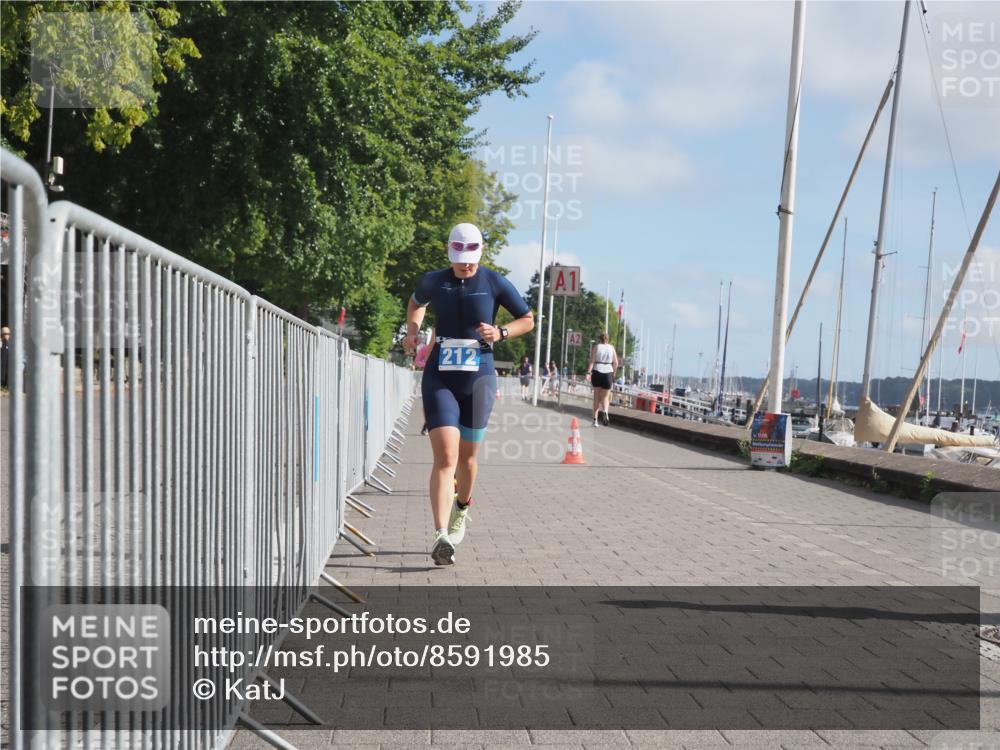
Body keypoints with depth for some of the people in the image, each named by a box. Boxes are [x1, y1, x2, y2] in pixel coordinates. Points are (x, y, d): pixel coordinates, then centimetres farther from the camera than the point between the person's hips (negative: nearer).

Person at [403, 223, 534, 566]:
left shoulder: (495, 283, -1)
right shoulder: (432, 281, 3)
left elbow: (528, 319, 9)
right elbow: (416, 304, 26)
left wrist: (501, 333, -9)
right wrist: (413, 330, 8)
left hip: (479, 380, 1)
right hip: (439, 379, 0)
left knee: (467, 456, 13)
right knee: (445, 457, -15)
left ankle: (461, 509, 44)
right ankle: (441, 537, -23)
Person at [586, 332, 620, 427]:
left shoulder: (596, 347, 2)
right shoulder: (611, 348, 7)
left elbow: (592, 361, -8)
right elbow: (616, 363, 5)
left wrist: (588, 372, -10)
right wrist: (613, 374, 16)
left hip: (597, 372, 0)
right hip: (608, 373, 0)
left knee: (597, 397, 11)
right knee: (605, 397, 8)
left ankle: (595, 419, 9)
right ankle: (605, 412, -22)